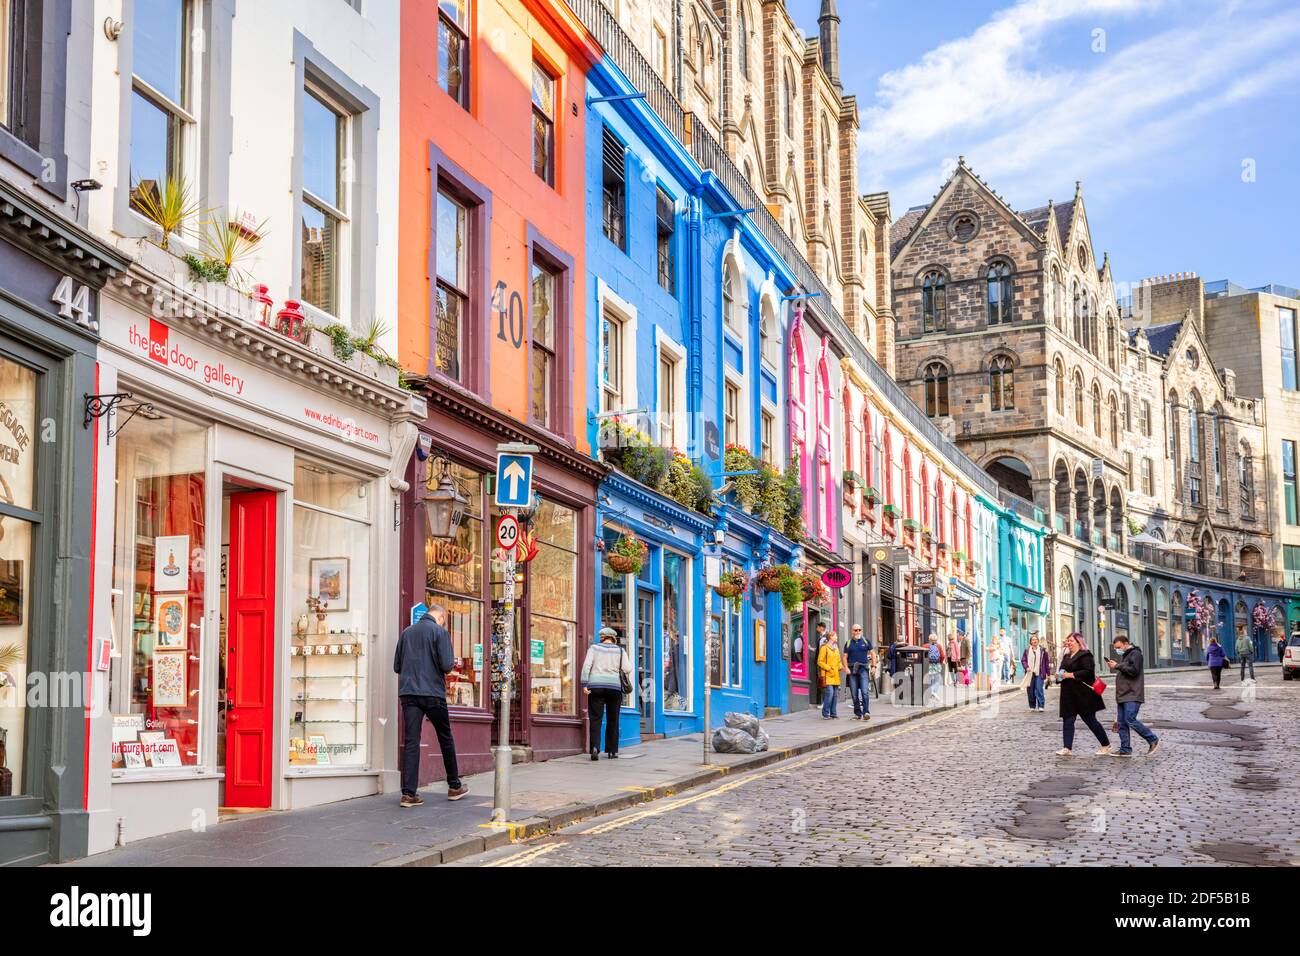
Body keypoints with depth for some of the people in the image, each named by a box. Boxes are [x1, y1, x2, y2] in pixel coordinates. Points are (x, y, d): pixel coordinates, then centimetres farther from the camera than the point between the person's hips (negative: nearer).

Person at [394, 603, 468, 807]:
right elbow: (446, 666, -12)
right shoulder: (440, 632, -4)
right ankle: (454, 786, 23)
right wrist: (453, 662, 9)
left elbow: (397, 666, 13)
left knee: (410, 742, 0)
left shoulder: (407, 632, 11)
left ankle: (409, 793, -8)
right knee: (445, 739, 12)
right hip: (433, 693, -4)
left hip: (408, 693, 4)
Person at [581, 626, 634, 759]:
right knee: (612, 720, 12)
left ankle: (595, 747, -22)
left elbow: (586, 665, -5)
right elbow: (627, 669, -2)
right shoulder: (620, 651, 8)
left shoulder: (594, 648, 7)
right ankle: (612, 751, 13)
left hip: (596, 686, -1)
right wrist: (629, 662, 20)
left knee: (595, 719, -2)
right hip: (615, 687, 1)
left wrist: (584, 684, -8)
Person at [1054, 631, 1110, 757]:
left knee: (1090, 720, 0)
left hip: (1083, 694, -8)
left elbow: (1088, 671, -22)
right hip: (1069, 694, 8)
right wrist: (1060, 676, 6)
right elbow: (1064, 670, 29)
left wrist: (1071, 675, -22)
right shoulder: (1067, 656, 17)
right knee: (1067, 720, 0)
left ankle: (1106, 745, 14)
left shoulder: (1085, 655, -10)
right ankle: (1067, 748, -2)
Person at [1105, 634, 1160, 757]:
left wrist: (1117, 666, -16)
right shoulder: (1124, 655, 21)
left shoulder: (1135, 654, -9)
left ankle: (1153, 740, -1)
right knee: (1121, 723, 6)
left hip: (1132, 696, -10)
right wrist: (1113, 665, 9)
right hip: (1122, 695, 10)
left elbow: (1134, 671, -20)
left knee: (1130, 720, -15)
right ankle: (1125, 749, 8)